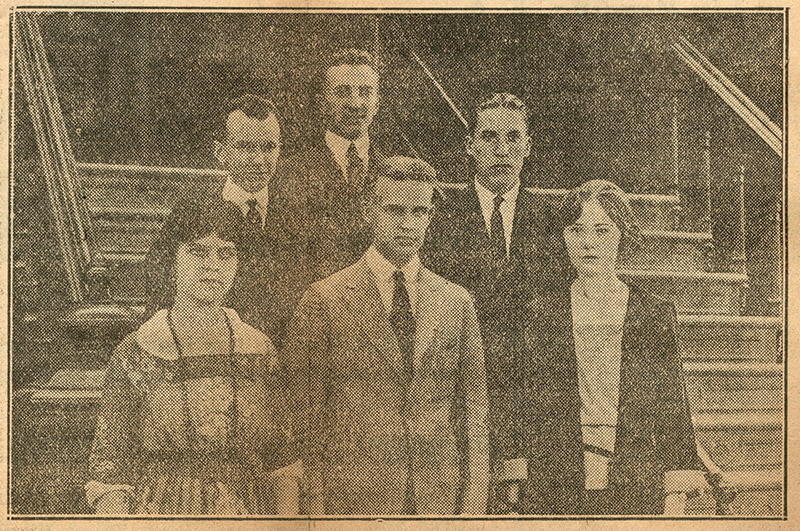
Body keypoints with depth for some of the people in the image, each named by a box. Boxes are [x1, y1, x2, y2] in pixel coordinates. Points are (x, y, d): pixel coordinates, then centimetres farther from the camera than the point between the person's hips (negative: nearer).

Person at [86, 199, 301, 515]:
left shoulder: (259, 350, 3)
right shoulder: (134, 355, -5)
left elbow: (280, 464, 4)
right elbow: (109, 473, -5)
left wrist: (287, 516, -5)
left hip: (248, 512, 2)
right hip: (159, 512, -2)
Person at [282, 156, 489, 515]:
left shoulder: (457, 302, 9)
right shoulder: (324, 301, -2)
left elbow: (472, 412, 9)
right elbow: (309, 417, -1)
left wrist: (473, 508, 2)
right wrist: (318, 507, -5)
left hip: (441, 499, 3)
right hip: (354, 501, -3)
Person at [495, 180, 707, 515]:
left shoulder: (656, 317, 4)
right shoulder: (540, 317, 5)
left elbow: (673, 412, 4)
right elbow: (521, 408, 6)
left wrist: (675, 498, -1)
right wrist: (517, 482, -2)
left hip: (634, 490, 0)